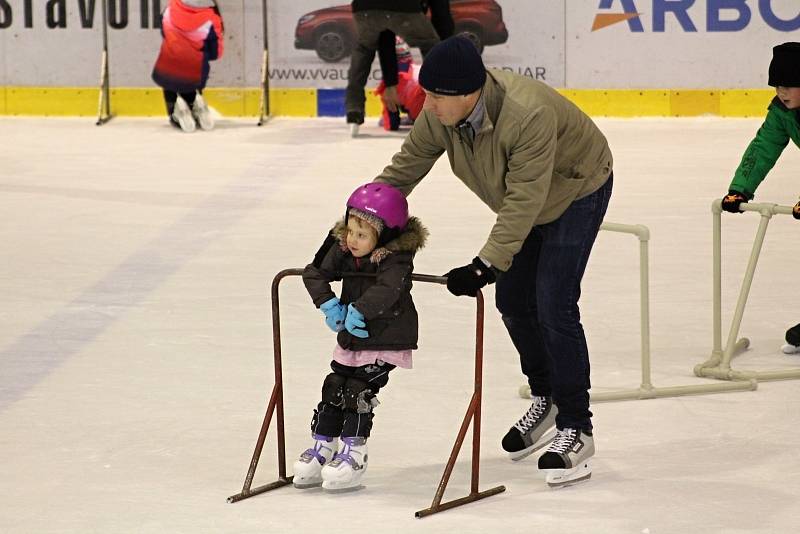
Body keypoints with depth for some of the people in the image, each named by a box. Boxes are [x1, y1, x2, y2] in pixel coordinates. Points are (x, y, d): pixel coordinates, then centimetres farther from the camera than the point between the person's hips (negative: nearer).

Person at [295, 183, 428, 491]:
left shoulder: (396, 260, -23)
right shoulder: (342, 251, -3)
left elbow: (387, 291, -38)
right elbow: (314, 273, 2)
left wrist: (358, 311, -38)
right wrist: (328, 304, -11)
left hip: (386, 341, -7)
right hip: (350, 339, 7)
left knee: (357, 392, -11)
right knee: (332, 392, 8)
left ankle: (353, 455, 1)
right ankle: (321, 449, 21)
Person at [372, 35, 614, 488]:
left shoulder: (529, 115, -42)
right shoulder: (441, 113, -20)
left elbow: (524, 201, -42)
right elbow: (405, 169, -9)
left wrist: (486, 266, -48)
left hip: (576, 190, -8)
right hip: (525, 198, 8)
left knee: (553, 306, -14)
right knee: (512, 301, 10)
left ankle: (576, 429, -6)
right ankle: (546, 399, 32)